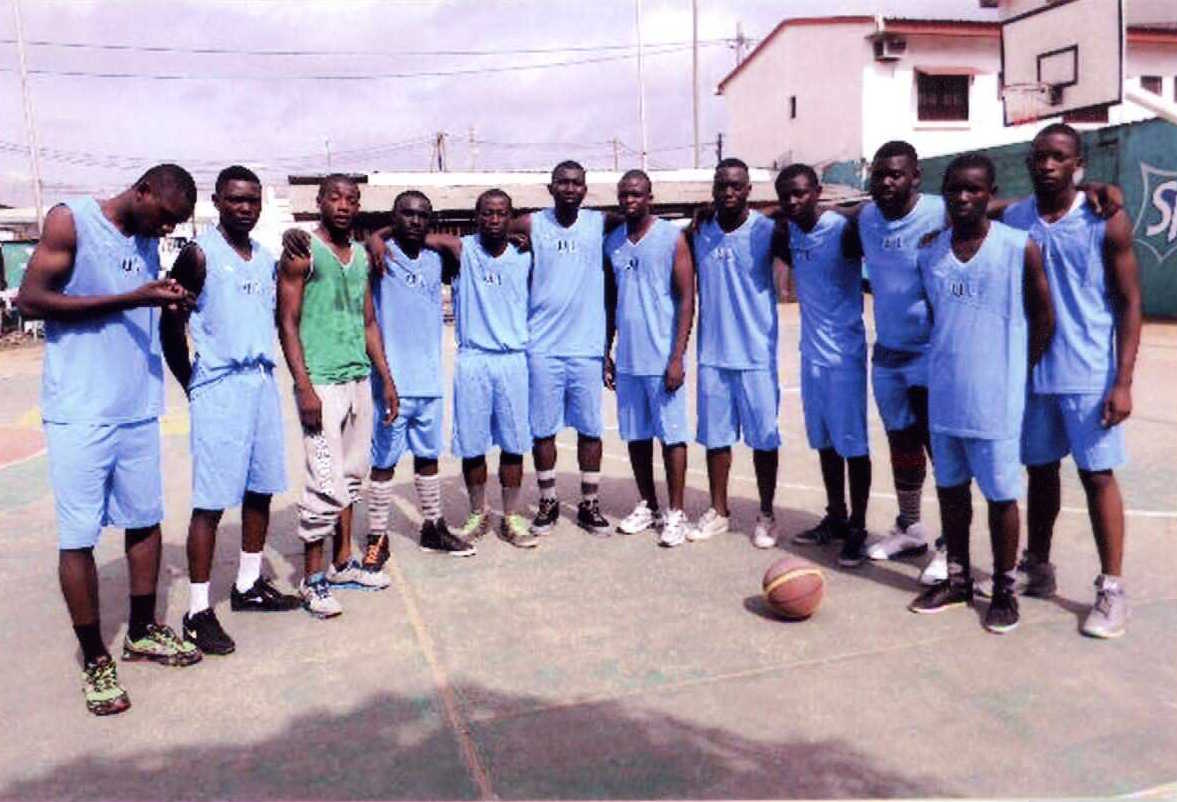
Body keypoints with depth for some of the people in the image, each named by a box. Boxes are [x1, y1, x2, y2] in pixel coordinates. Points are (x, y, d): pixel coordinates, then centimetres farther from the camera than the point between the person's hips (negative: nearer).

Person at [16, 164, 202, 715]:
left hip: (139, 408, 6)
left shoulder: (148, 242, 13)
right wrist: (131, 300, -19)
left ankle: (142, 631, 28)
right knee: (79, 536, 0)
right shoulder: (70, 221, -6)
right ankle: (95, 659, 12)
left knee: (146, 520, 12)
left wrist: (169, 301, 3)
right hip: (80, 413, -6)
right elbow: (31, 299, -13)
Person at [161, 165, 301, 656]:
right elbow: (171, 327, -4)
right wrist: (193, 386, -3)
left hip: (263, 381, 7)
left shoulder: (267, 260, 13)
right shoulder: (200, 255, -6)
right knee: (212, 501, -5)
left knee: (260, 490, 13)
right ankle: (197, 612, 4)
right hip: (219, 388, -7)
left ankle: (248, 585, 27)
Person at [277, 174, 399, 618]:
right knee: (325, 481, -7)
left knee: (351, 475, 12)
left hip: (359, 379, 7)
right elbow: (287, 323, -9)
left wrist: (386, 378, 14)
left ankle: (343, 563, 24)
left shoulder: (361, 255, 14)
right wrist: (304, 386, -16)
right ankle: (312, 579, 5)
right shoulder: (302, 252, -5)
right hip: (322, 382, -7)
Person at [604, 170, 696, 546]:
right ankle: (647, 506, 25)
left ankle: (676, 514, 10)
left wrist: (677, 357, -14)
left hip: (662, 358, -5)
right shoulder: (612, 242, 10)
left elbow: (687, 299, -8)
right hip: (626, 359, 5)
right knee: (635, 435, 11)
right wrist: (606, 352, 11)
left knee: (672, 435, 1)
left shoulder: (672, 238, -5)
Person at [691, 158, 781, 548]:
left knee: (764, 438, 5)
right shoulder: (699, 233, 5)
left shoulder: (766, 231, -5)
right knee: (715, 436, 11)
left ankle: (766, 515, 20)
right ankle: (718, 512, 25)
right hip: (711, 354, 3)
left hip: (756, 354, -3)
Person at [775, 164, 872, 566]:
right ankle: (836, 516, 30)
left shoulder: (844, 230, -14)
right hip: (810, 353, 6)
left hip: (845, 354, -6)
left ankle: (857, 529, 13)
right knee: (824, 441, 16)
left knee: (853, 445, 2)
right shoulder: (787, 233, 4)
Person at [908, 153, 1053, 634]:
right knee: (950, 489, 14)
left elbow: (1043, 317, -2)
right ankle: (957, 581, 30)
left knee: (1001, 495, 6)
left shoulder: (1019, 248, -8)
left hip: (996, 399, -4)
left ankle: (1004, 589, 22)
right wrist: (945, 365, 9)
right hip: (943, 397, 4)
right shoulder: (929, 253, 4)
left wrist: (1017, 372, 0)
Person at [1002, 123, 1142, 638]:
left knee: (1098, 476, 1)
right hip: (1030, 372, 3)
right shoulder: (1011, 220, 4)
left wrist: (1122, 382, -10)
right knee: (1040, 471, 13)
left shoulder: (1106, 222, -5)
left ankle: (1112, 589, 12)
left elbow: (1129, 302, -4)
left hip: (1088, 375, -3)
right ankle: (1037, 569, 28)